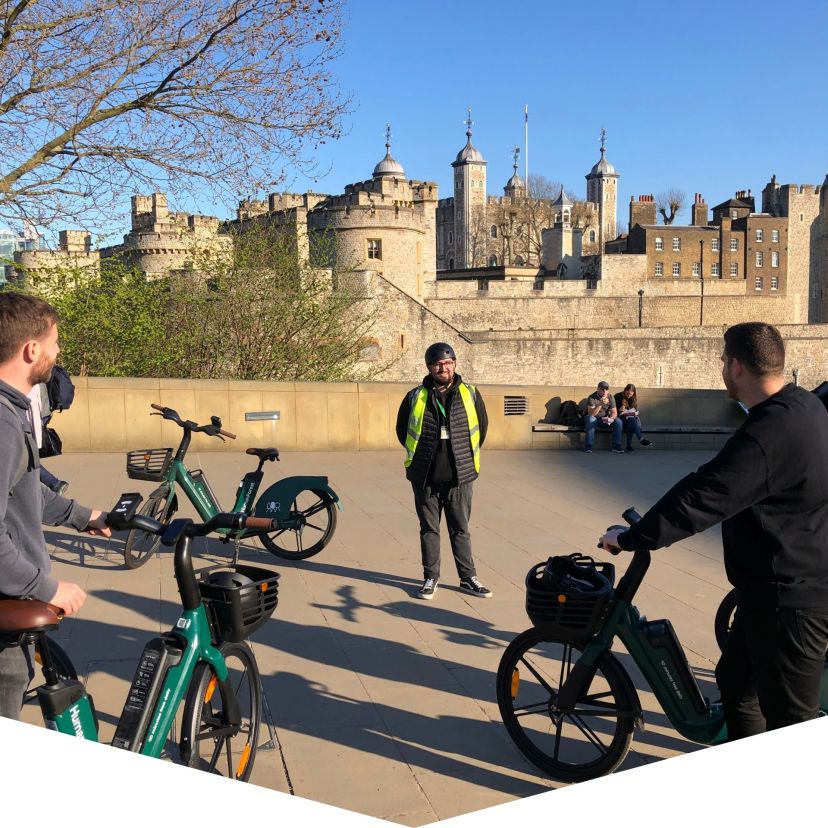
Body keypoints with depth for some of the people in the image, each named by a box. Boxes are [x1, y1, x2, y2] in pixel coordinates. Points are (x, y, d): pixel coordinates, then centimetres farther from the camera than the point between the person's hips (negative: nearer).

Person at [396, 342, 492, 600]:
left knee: (460, 529, 8)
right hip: (425, 478, 0)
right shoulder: (415, 397, 0)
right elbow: (402, 429, 13)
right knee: (429, 529, 9)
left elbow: (482, 426, 16)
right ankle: (430, 578, 19)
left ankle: (468, 578, 17)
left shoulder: (470, 394, 2)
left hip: (459, 476, 0)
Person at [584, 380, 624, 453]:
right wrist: (600, 404, -41)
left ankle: (616, 446, -12)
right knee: (590, 419, -38)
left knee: (618, 422, -21)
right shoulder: (592, 397, -18)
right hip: (594, 418, -4)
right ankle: (588, 447, -31)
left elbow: (614, 412, -7)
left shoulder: (610, 397, -4)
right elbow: (591, 414, -28)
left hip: (605, 419, 4)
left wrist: (610, 418, -31)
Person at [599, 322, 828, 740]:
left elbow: (700, 498, -28)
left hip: (790, 599, -11)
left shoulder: (769, 433, -28)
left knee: (788, 720, 3)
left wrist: (630, 538, -17)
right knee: (735, 680, 24)